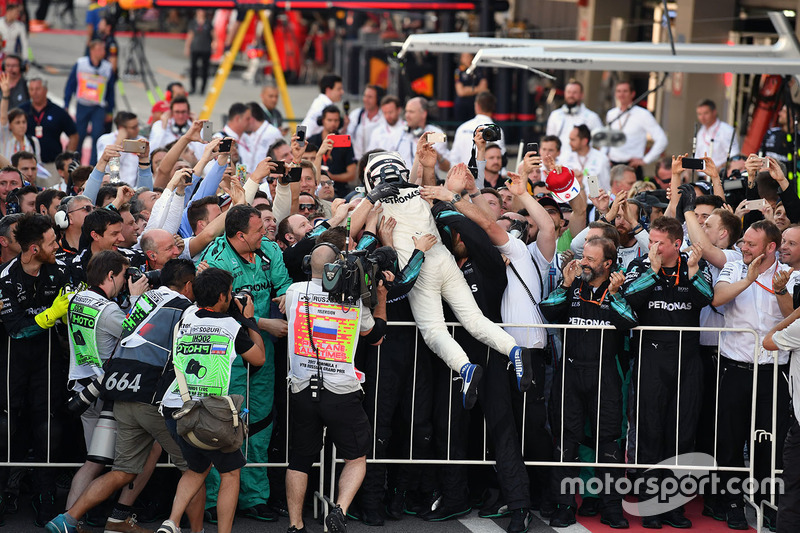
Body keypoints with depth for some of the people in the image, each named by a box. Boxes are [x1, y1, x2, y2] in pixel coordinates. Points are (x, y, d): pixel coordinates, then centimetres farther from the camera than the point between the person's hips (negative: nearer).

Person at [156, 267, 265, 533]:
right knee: (230, 471, 13)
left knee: (197, 468, 26)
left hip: (173, 409, 5)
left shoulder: (187, 317, 10)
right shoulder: (232, 326, -2)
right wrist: (249, 319, 23)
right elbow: (259, 358, 15)